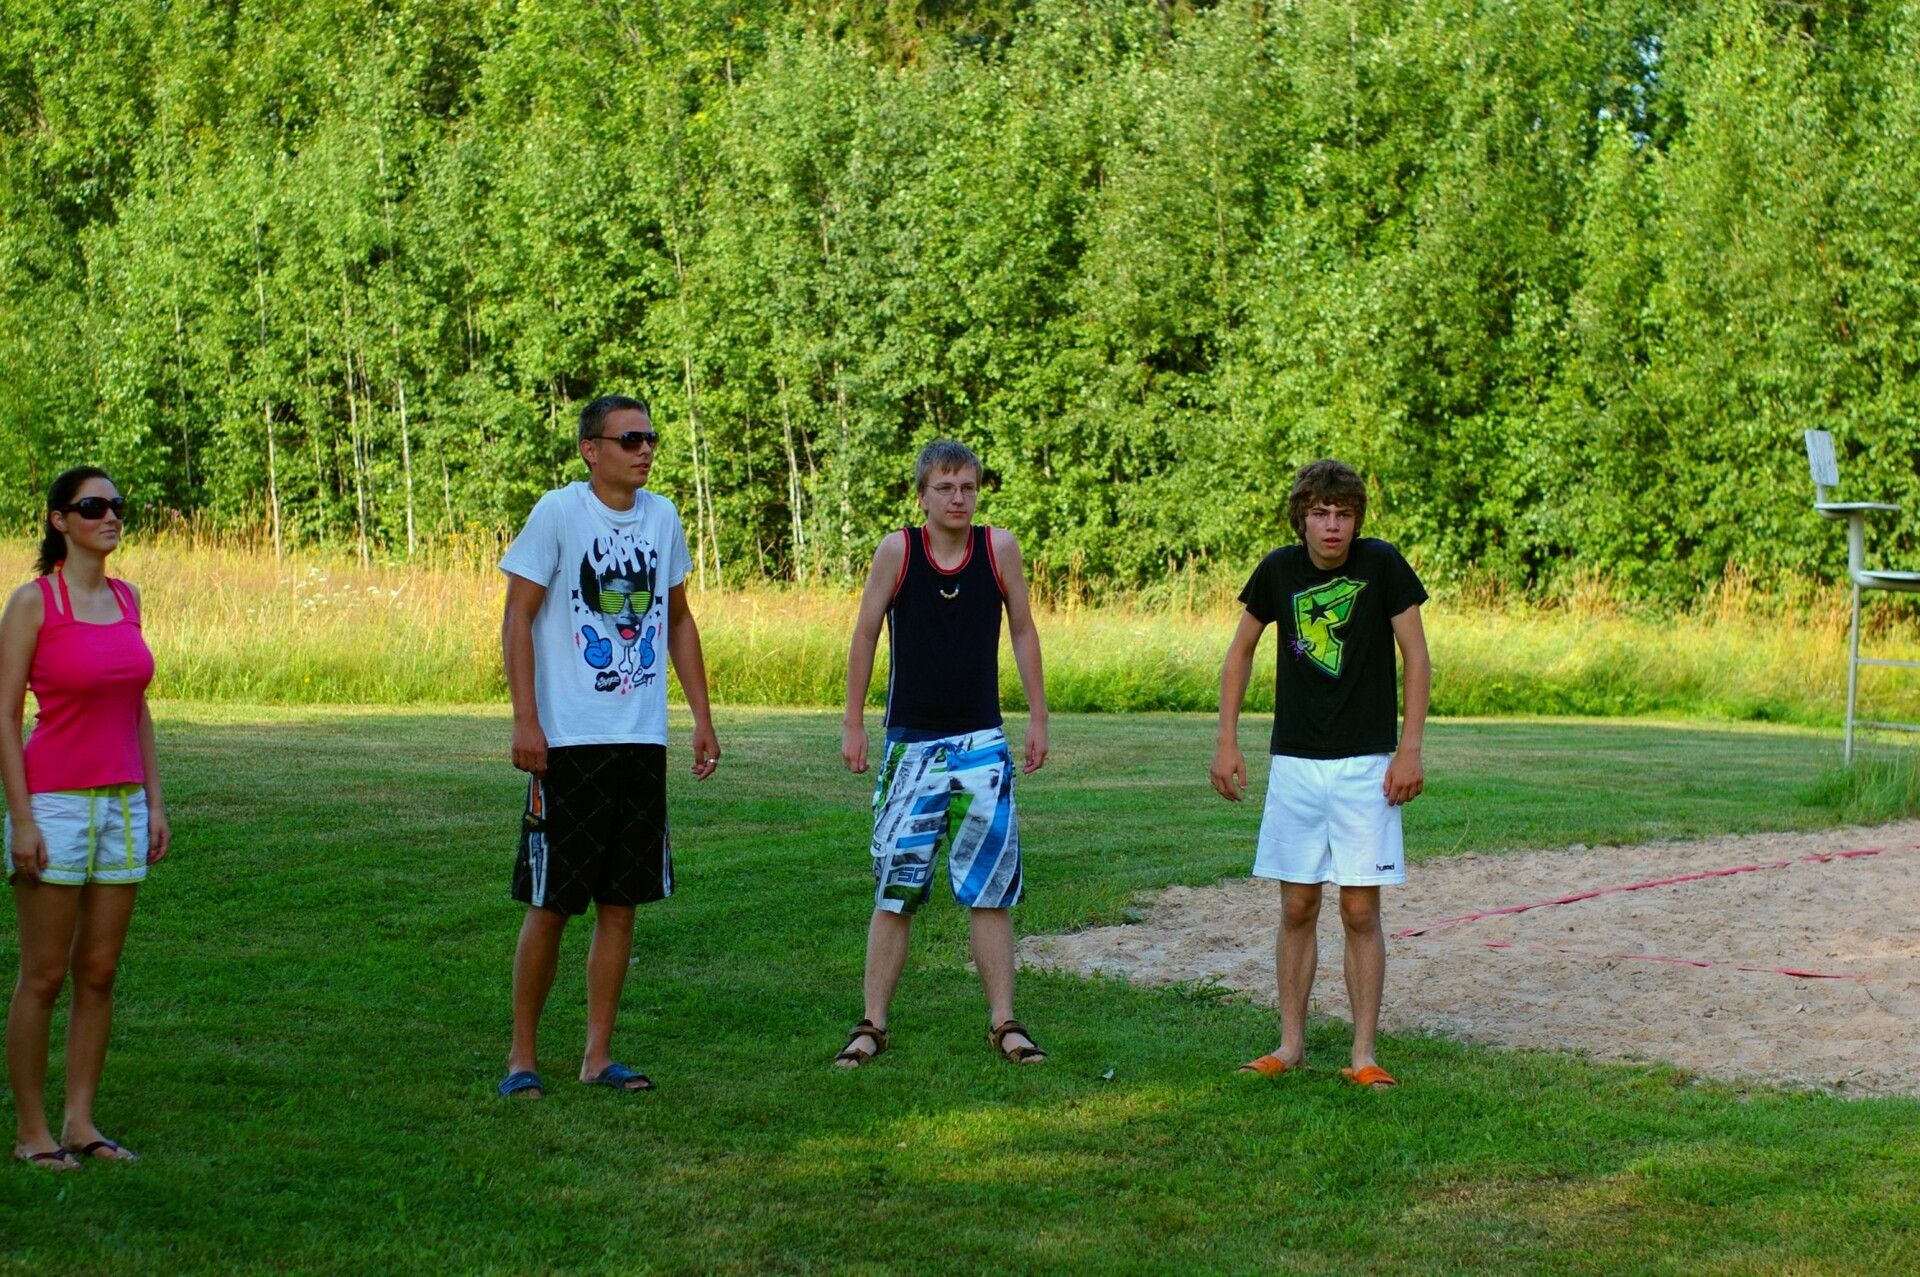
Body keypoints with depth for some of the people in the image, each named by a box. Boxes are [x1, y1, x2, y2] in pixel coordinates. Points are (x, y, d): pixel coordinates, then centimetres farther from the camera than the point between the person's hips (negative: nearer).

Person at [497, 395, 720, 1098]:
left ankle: (598, 1056, 16)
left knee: (621, 902, 7)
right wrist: (526, 721, -15)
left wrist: (702, 716, 14)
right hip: (569, 739, -5)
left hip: (643, 740, 5)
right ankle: (522, 1055, 11)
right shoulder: (558, 513, -7)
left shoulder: (662, 516, 9)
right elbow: (517, 619, -7)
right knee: (550, 903, -1)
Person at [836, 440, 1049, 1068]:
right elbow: (865, 635, 2)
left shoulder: (999, 547, -2)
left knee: (990, 891, 4)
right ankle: (872, 1025, 10)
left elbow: (1023, 632, 7)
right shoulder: (897, 550, -6)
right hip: (911, 744, -1)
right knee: (894, 891, 2)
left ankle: (1003, 1023, 11)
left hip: (983, 744, 1)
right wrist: (853, 724, 2)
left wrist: (1038, 719, 6)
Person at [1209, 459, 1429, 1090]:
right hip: (1294, 763, 2)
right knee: (1297, 908, 7)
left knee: (1361, 911, -2)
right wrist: (1227, 741, 7)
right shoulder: (1279, 570, -1)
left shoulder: (1381, 564, -8)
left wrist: (1410, 748, -9)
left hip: (1365, 765, -2)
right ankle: (1291, 1045, 16)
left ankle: (1364, 1055, 4)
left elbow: (1416, 656, -3)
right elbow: (1241, 651, 12)